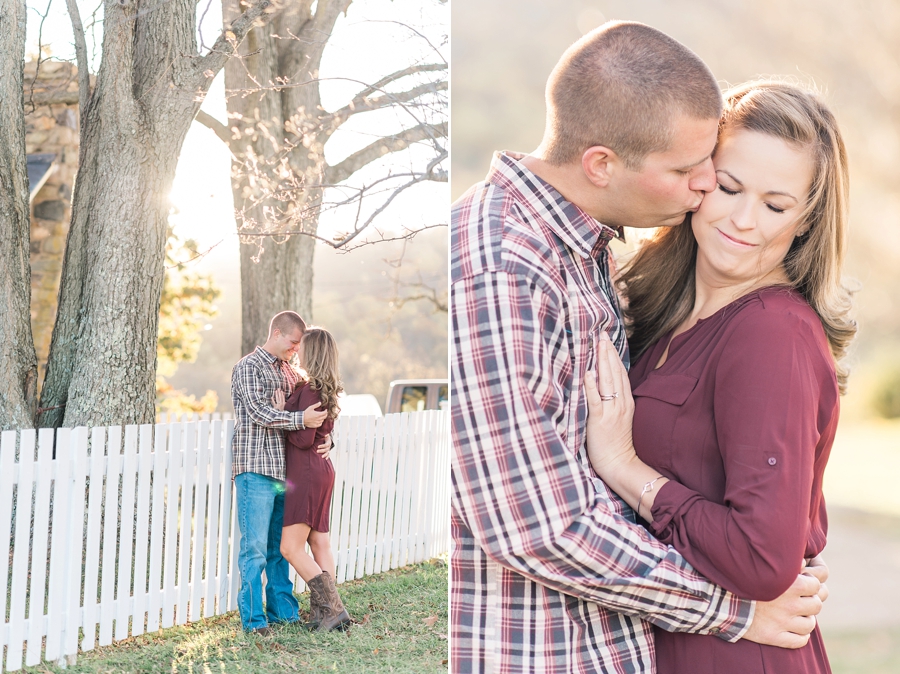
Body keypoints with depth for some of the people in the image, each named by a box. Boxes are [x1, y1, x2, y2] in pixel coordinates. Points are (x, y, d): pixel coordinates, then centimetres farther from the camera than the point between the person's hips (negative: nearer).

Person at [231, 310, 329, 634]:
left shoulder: (289, 372, 19)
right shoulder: (248, 367, -4)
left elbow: (309, 411, 19)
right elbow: (259, 412, -15)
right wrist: (301, 419, -23)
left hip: (284, 471, 7)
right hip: (255, 469, -7)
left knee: (280, 546, 12)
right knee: (255, 548, -5)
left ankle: (283, 611, 18)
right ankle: (253, 618, 0)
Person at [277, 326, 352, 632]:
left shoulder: (309, 389, -17)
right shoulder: (324, 389, 11)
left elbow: (303, 439, -21)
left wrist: (281, 413, -9)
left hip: (307, 473, -10)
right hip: (321, 470, 10)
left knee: (291, 548, -7)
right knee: (319, 544, 10)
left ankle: (333, 608, -7)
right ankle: (321, 612, 12)